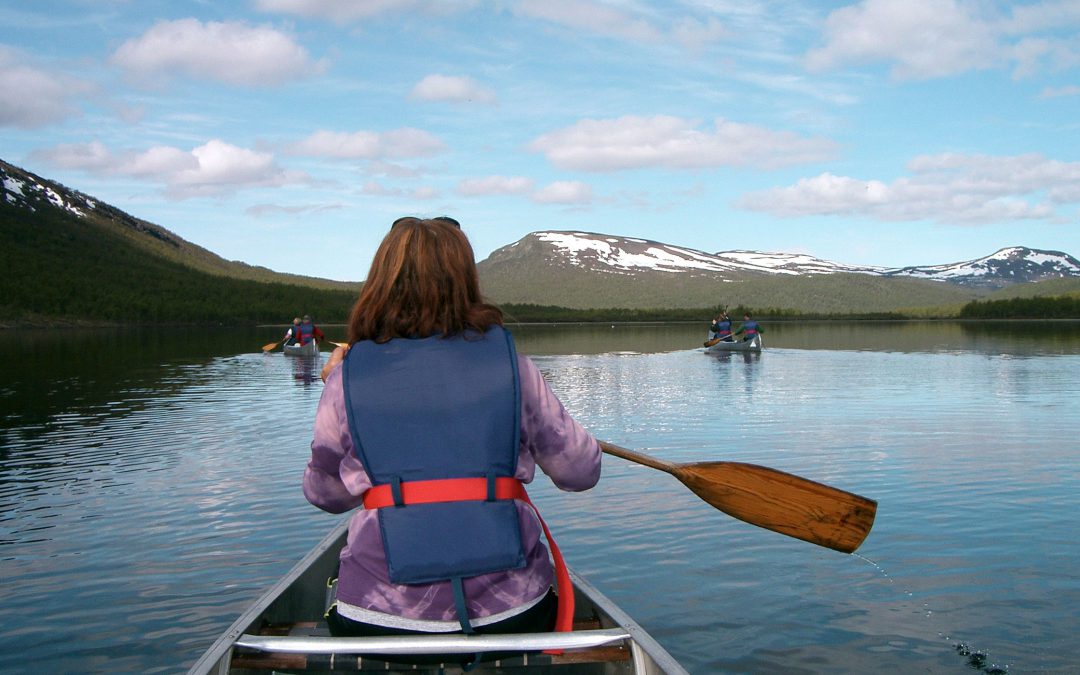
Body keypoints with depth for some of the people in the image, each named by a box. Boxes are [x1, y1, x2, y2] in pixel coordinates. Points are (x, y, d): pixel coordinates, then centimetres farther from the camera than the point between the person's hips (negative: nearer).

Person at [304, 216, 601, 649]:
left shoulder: (349, 376, -1)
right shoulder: (510, 363, -1)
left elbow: (326, 495, 11)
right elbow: (582, 471, 5)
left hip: (381, 620, 0)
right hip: (511, 617, 1)